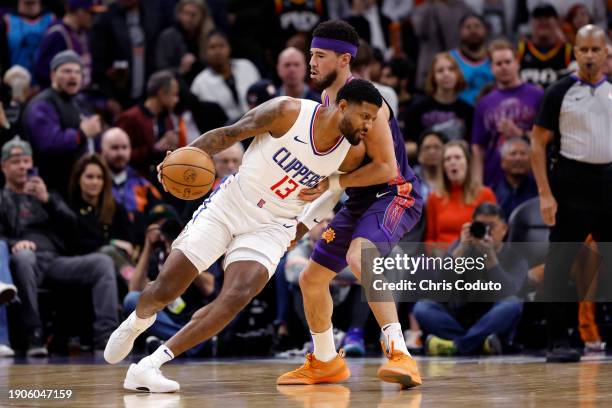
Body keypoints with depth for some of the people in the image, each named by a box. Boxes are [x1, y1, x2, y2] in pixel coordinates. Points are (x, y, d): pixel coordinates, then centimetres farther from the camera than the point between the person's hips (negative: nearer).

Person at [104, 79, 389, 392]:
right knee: (164, 290, -2)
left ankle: (148, 368, -19)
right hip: (229, 206, -2)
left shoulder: (352, 154, -9)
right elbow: (229, 133, -10)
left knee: (237, 297, -24)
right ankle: (137, 322, 38)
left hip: (272, 226, 2)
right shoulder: (288, 112, -19)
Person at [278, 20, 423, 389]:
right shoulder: (327, 100, 10)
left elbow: (385, 166, -22)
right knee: (312, 278, 15)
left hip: (396, 195, -10)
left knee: (358, 256, -37)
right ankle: (326, 363, 36)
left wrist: (335, 183, -20)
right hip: (360, 202, 10)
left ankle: (401, 355, -43)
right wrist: (307, 222, 15)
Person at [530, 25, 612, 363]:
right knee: (560, 265, -3)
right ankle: (558, 342, 2)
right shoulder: (560, 92, 0)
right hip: (572, 185, -4)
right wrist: (545, 194, -12)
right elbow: (538, 144, -2)